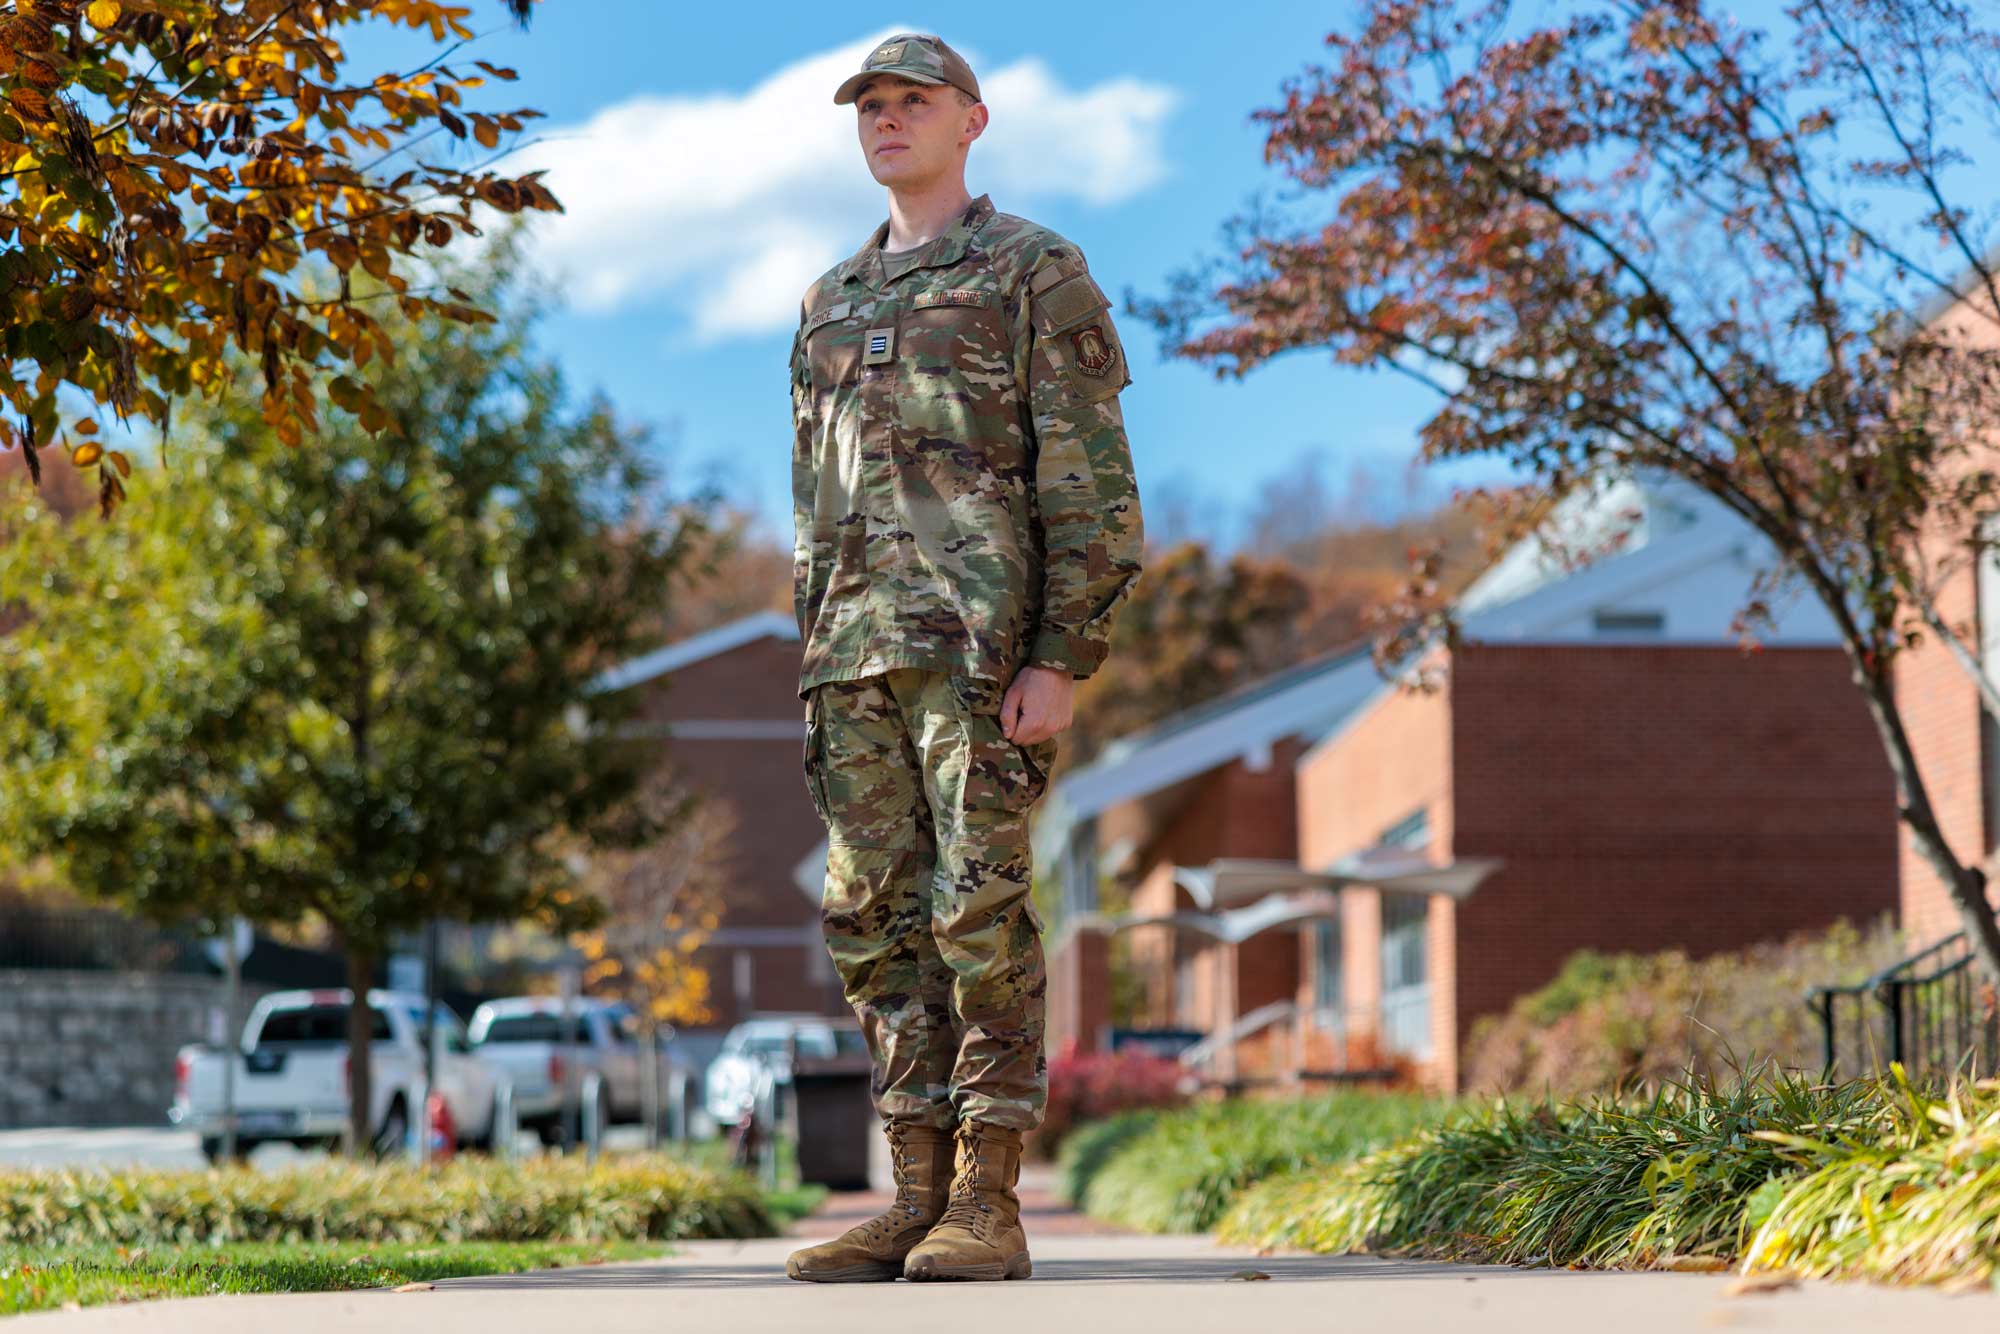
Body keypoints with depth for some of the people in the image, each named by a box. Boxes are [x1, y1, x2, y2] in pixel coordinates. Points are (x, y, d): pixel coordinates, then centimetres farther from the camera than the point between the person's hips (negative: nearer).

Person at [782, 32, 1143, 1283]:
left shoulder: (1037, 272, 2)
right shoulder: (832, 301, 22)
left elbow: (1089, 480, -5)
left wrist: (1062, 659, -14)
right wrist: (815, 663, 15)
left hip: (980, 642, -6)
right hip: (855, 652, 7)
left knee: (981, 913, -8)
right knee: (878, 921, 4)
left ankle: (991, 1202, -5)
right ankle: (916, 1196, 8)